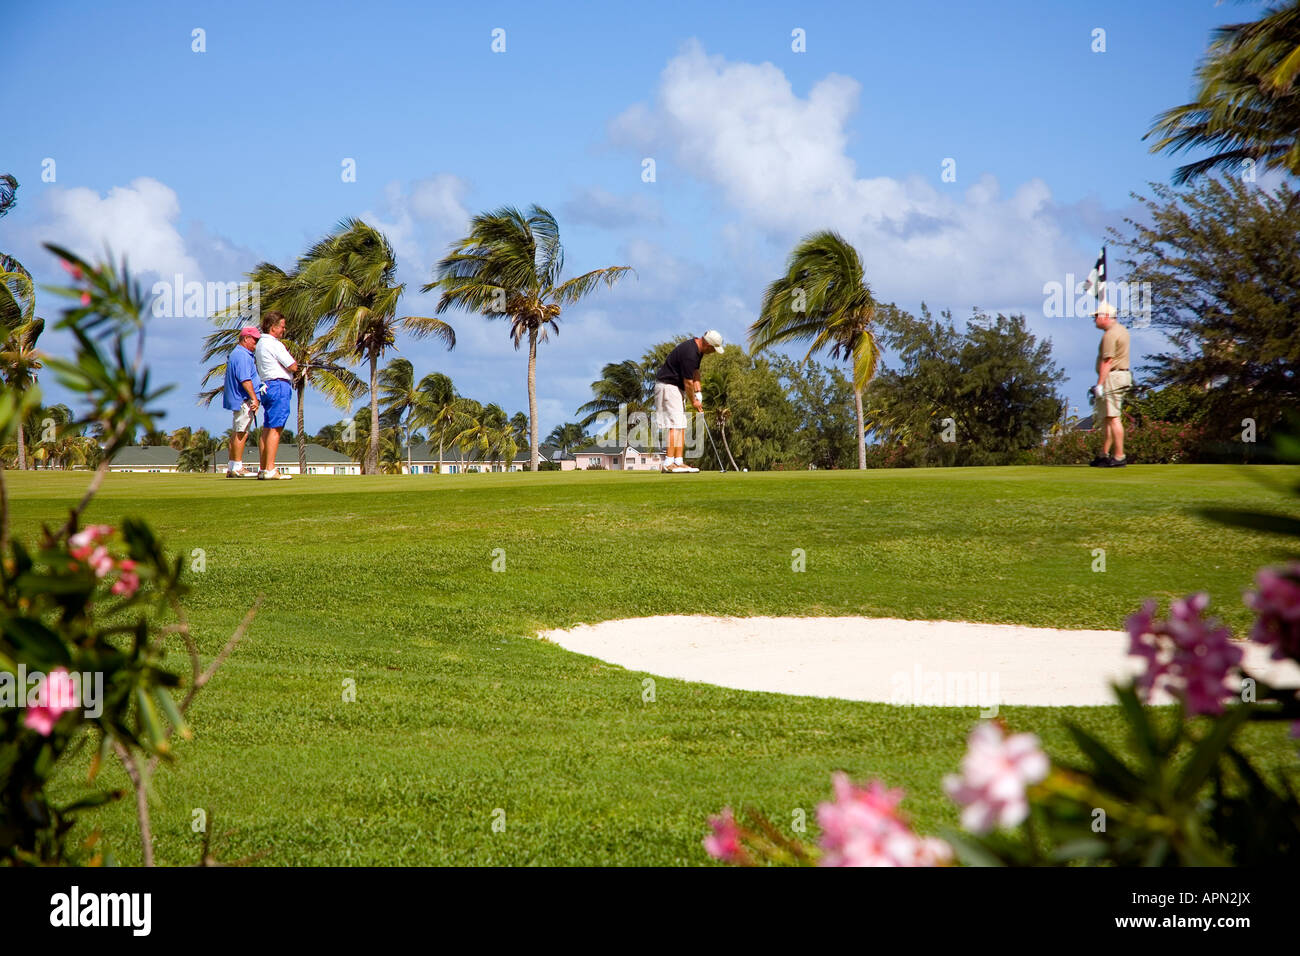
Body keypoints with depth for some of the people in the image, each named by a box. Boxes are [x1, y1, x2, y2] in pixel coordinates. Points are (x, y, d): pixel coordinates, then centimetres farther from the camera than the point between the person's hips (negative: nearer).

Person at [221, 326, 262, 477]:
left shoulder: (236, 353, 21)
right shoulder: (242, 355, -14)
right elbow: (245, 379, -22)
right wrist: (254, 398, -23)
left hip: (238, 400, 11)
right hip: (244, 400, -11)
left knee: (237, 433, 13)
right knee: (241, 433, -9)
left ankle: (231, 468, 16)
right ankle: (237, 468, -8)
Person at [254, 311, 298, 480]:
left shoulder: (260, 344, 19)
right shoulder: (273, 344, -12)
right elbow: (293, 366, -12)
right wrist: (291, 357, 8)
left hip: (267, 385, 10)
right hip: (280, 385, -10)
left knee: (267, 429, 10)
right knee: (275, 429, -12)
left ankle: (264, 469, 11)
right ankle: (270, 469, -15)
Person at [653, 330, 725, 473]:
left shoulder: (697, 349, 6)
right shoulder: (689, 353, -26)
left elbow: (695, 372, 13)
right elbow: (688, 382, -19)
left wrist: (698, 394, 3)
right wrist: (694, 401, -6)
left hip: (675, 387, 10)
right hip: (667, 385, -10)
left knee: (681, 425, 7)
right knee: (675, 425, -14)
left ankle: (678, 462, 5)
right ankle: (668, 463, -16)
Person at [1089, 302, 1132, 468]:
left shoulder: (1110, 334, -15)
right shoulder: (1122, 330, 16)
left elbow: (1107, 361, -20)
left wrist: (1100, 384, -21)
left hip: (1113, 377, -11)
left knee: (1112, 417, -10)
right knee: (1106, 418, 15)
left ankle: (1119, 457, -12)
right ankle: (1104, 455, 20)